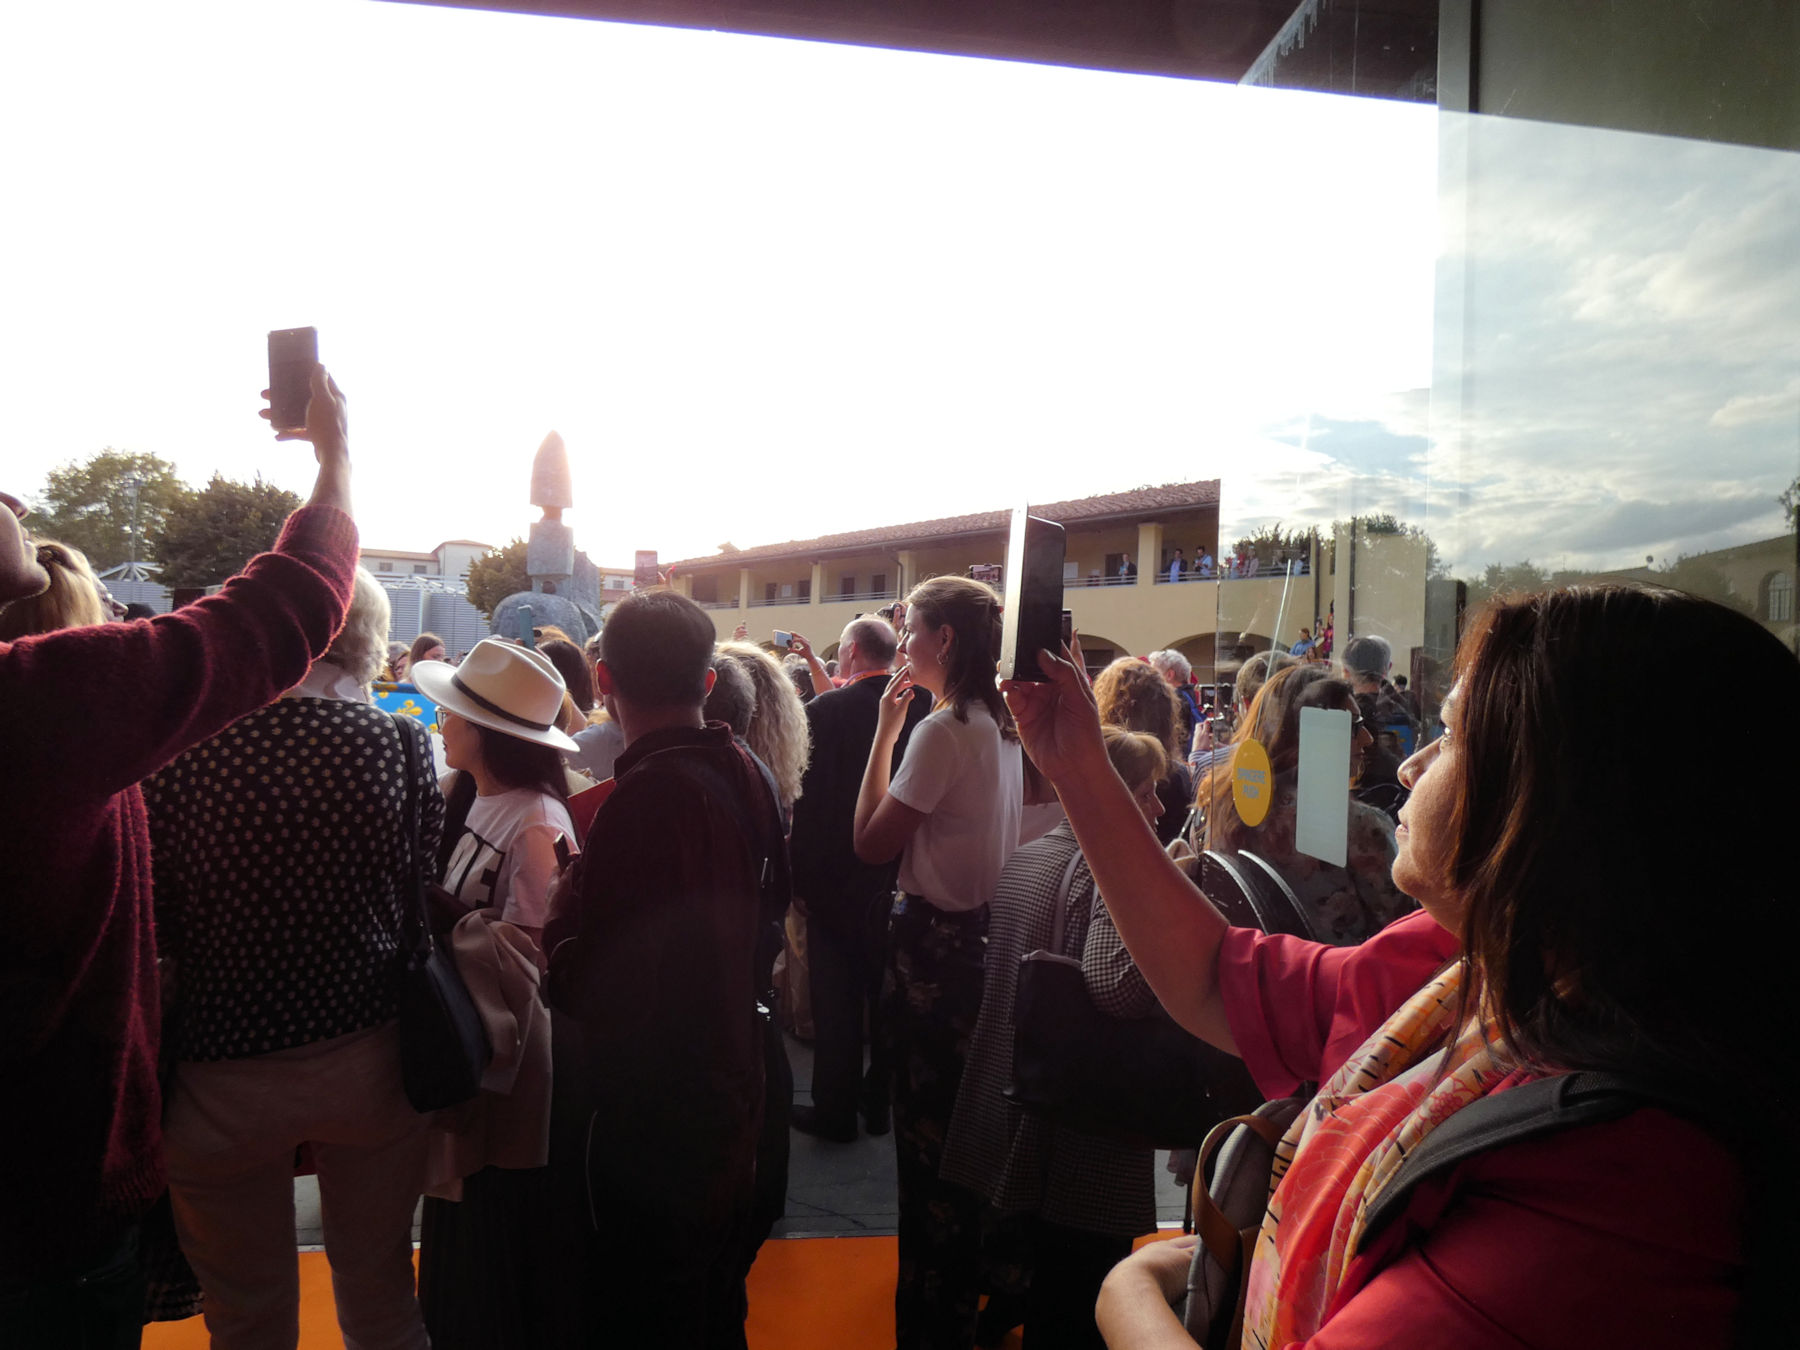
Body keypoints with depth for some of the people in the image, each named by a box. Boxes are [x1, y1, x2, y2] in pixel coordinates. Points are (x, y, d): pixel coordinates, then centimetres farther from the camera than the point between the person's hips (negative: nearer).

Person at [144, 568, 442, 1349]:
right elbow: (420, 897, -7)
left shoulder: (175, 754, -14)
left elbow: (153, 926, -5)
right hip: (368, 1059, 1)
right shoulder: (399, 746, -15)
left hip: (222, 1072, 0)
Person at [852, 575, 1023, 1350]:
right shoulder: (1002, 725, 6)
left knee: (928, 1127, 5)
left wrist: (885, 730, -12)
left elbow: (872, 842, -18)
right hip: (986, 930, 9)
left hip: (935, 943, -9)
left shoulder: (942, 730, -20)